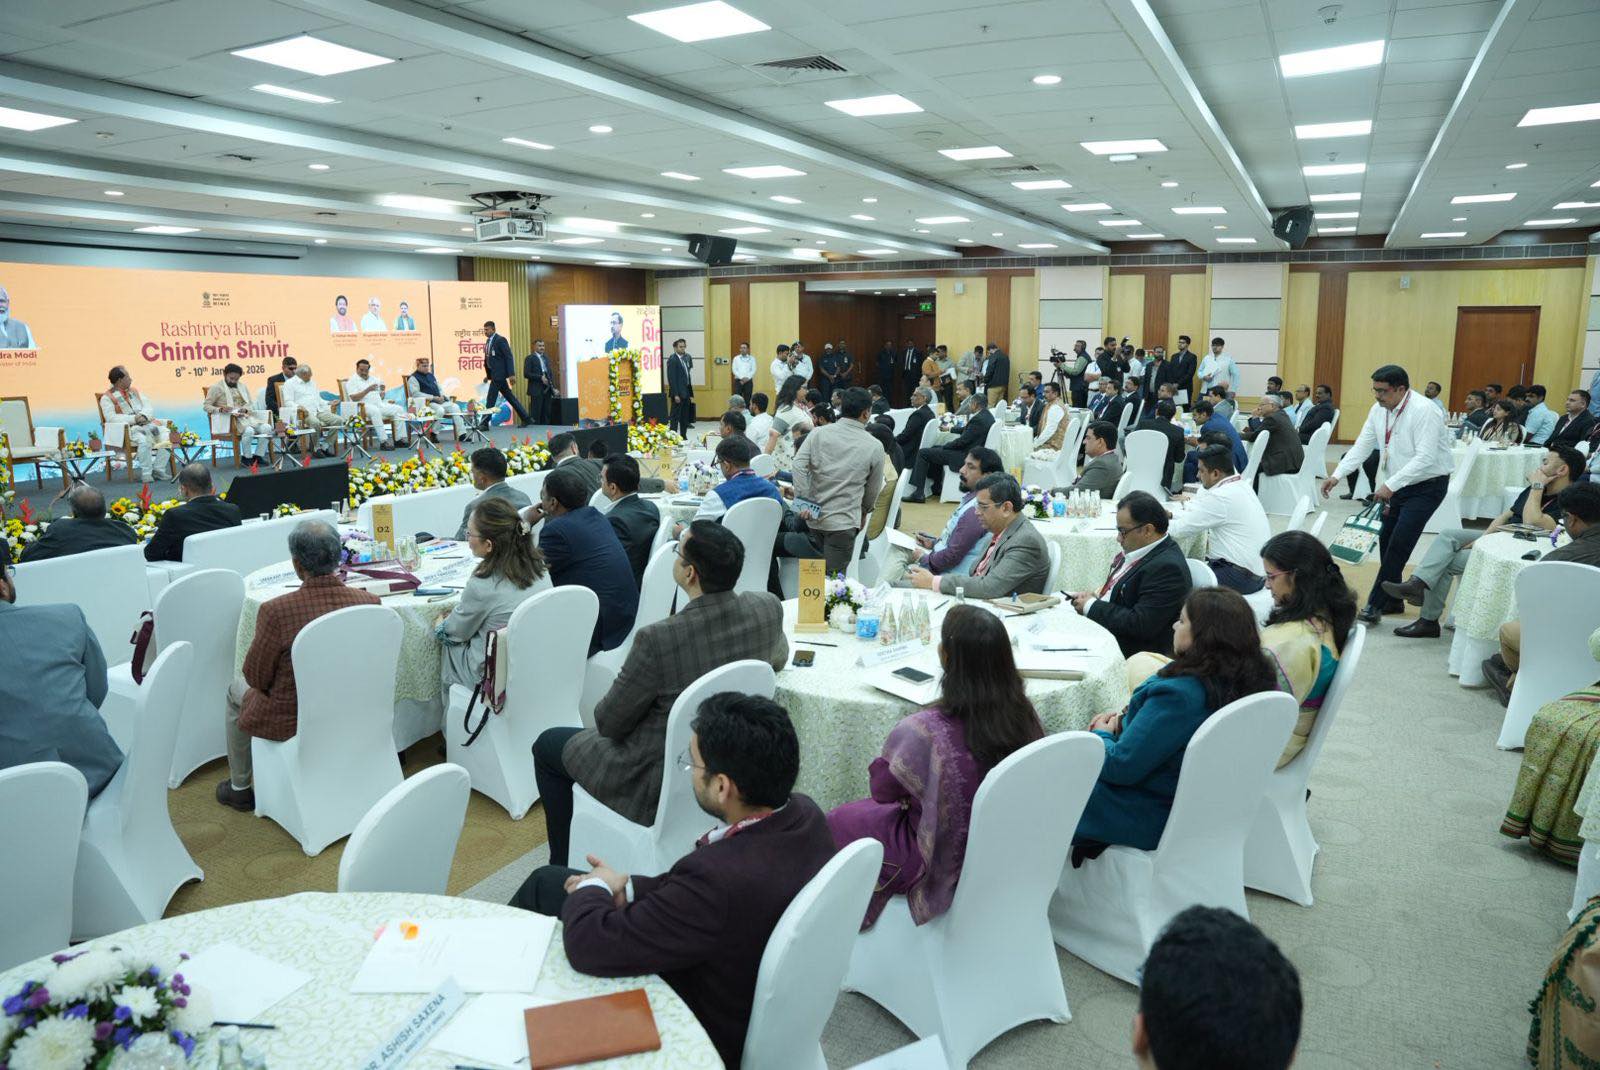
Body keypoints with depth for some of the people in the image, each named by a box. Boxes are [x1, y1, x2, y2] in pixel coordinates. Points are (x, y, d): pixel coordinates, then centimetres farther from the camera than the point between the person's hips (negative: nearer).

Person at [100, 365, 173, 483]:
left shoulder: (134, 392, 22)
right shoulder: (107, 398, 3)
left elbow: (149, 408, 14)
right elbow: (111, 418, -11)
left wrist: (143, 416, -10)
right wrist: (134, 418, -19)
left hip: (147, 423, 6)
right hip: (128, 429, -6)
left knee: (167, 433, -21)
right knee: (143, 439, -37)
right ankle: (146, 473, -28)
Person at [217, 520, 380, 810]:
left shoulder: (276, 611, -29)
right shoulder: (370, 603, -17)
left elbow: (257, 678, -13)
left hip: (289, 722, -4)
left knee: (237, 686, 28)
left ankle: (240, 788, 42)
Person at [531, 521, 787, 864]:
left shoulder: (658, 639, -33)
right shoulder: (768, 607, -16)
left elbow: (609, 723, -16)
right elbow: (779, 658, 9)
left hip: (660, 787, -6)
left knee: (547, 746, 19)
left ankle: (564, 868, 32)